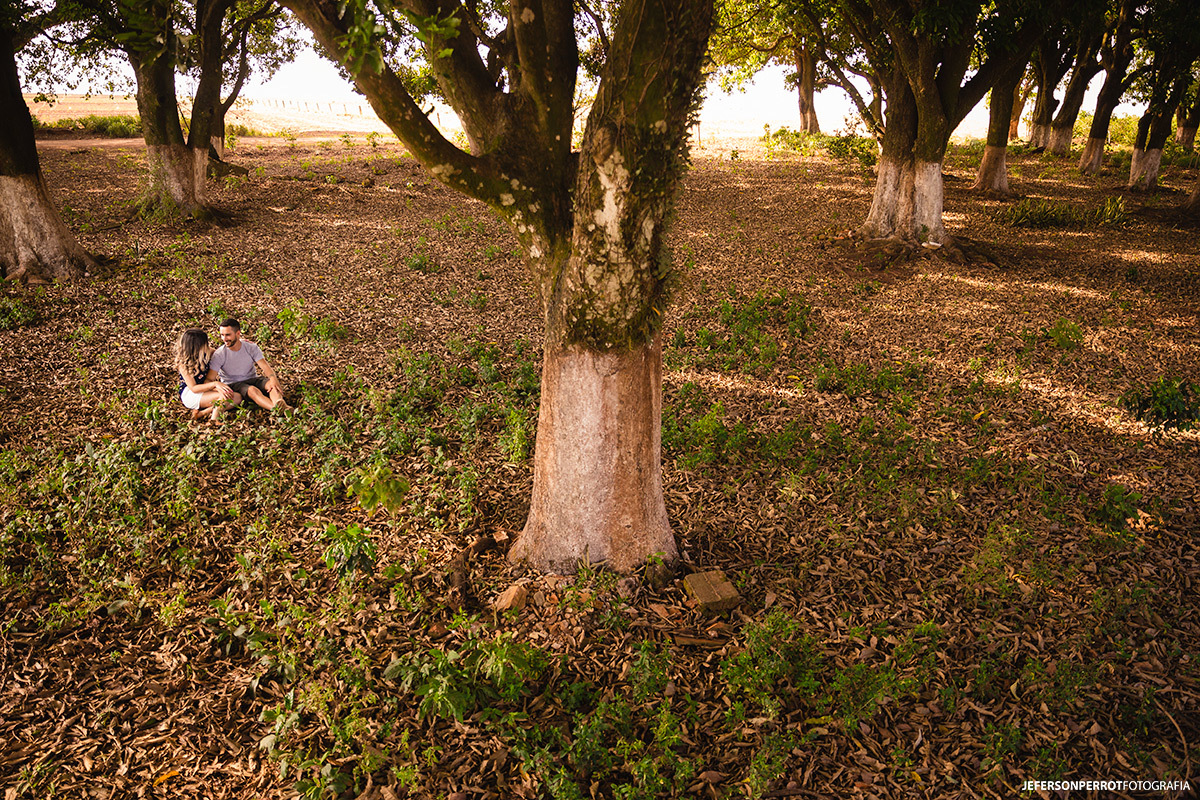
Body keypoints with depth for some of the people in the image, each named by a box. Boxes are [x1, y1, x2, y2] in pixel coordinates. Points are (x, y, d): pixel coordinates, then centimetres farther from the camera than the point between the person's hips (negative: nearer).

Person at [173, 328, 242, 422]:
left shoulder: (207, 352, -2)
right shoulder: (183, 363, -17)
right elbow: (193, 388, -19)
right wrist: (215, 384, -33)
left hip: (205, 390, 7)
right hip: (189, 394, -7)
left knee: (237, 398, -15)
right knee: (224, 396, -29)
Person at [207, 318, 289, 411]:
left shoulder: (251, 348, -2)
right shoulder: (219, 354, -9)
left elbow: (265, 366, -14)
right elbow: (209, 380, -15)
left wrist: (273, 378, -37)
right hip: (233, 384, -3)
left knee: (272, 384, -29)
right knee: (252, 390, -37)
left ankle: (280, 404, -64)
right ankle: (277, 409, -63)